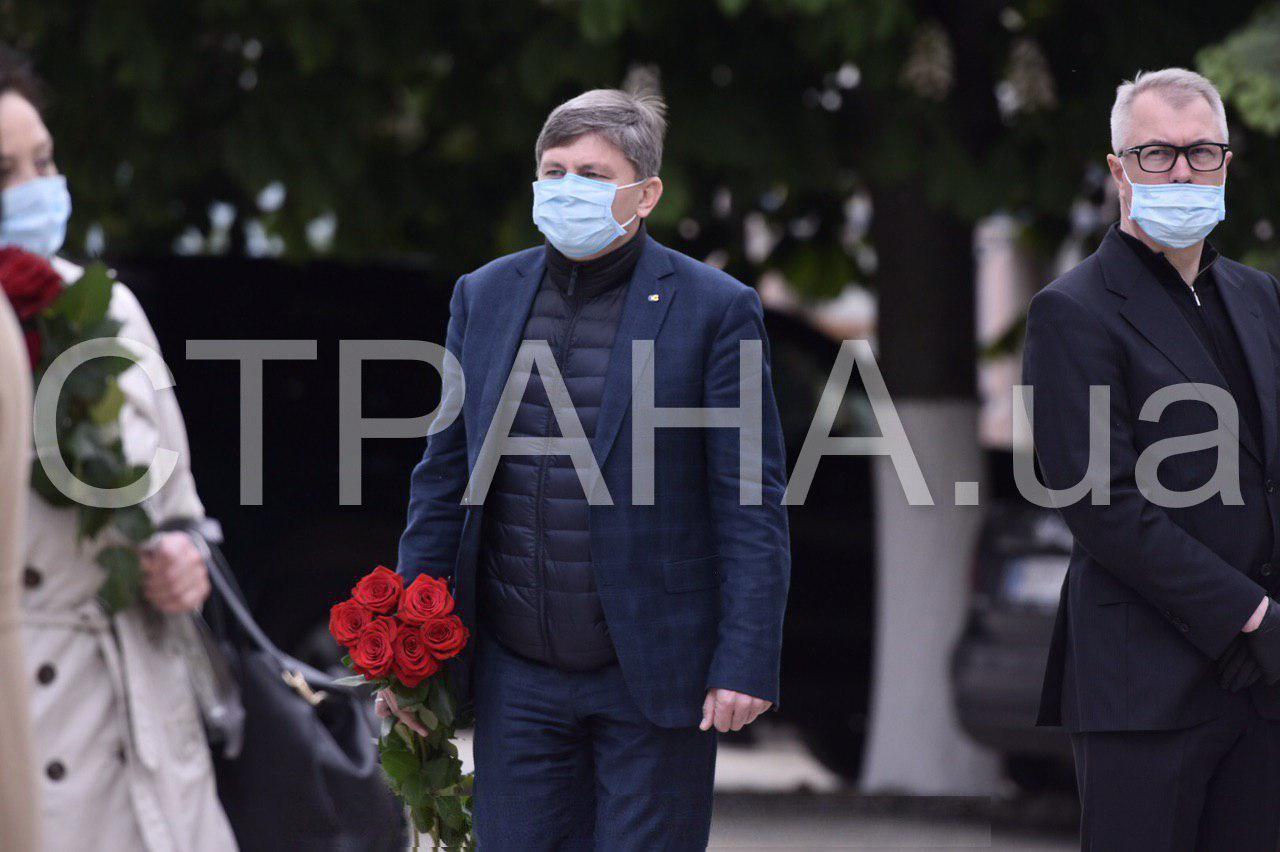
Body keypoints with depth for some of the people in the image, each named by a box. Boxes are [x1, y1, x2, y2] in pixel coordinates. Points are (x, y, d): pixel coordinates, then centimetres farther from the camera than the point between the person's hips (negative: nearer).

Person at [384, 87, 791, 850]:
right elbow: (444, 476, 13)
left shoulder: (715, 311, -5)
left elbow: (752, 503, -6)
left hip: (653, 674, -4)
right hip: (517, 675, 4)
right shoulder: (484, 298, 8)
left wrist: (747, 662, -12)